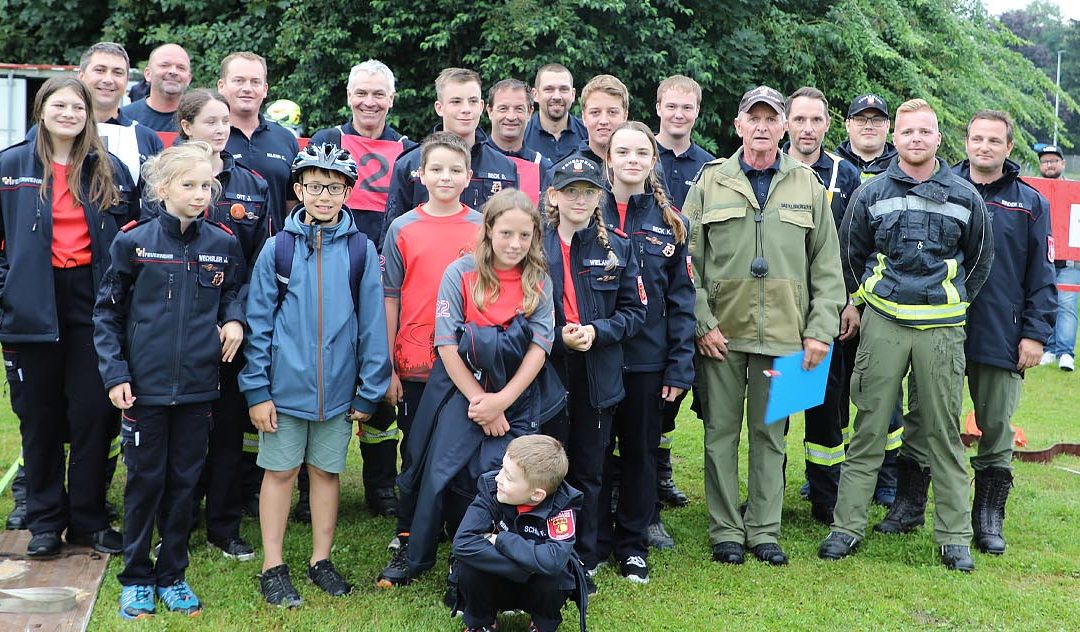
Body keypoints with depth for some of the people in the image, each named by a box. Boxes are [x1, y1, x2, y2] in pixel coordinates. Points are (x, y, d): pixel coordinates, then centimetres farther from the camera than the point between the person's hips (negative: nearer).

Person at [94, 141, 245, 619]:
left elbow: (234, 290, 18)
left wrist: (234, 317, -4)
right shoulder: (133, 242, -4)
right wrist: (114, 373, -6)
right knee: (145, 480, 7)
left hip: (198, 387, 2)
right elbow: (107, 312, 1)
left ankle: (173, 575, 26)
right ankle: (136, 578, 24)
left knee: (185, 482, 10)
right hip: (145, 386, -2)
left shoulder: (223, 244, 1)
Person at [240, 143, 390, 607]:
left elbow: (372, 324, -1)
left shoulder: (361, 250, -2)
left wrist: (368, 391, -2)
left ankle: (321, 560, 27)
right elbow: (258, 322, -2)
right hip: (285, 386, -1)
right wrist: (256, 389, -5)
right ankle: (273, 567, 20)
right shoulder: (277, 247, -3)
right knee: (280, 472, 8)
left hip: (338, 389, 1)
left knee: (326, 471, 13)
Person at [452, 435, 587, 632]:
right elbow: (463, 543, -33)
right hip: (497, 584, 1)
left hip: (537, 587, -1)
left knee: (555, 571, -33)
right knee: (468, 564, -29)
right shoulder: (490, 487, -21)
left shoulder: (563, 505, -24)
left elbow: (554, 560, -40)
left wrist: (500, 540, -31)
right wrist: (527, 565, -36)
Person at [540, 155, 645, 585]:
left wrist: (597, 331, -12)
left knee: (588, 471, 11)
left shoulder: (618, 247, 5)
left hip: (598, 376, 2)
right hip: (546, 373, -2)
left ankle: (584, 560, 23)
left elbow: (633, 312, 4)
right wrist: (557, 338, -15)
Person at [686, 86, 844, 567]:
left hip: (783, 334, 1)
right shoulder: (710, 182, 4)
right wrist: (702, 322, -7)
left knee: (770, 434, 8)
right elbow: (688, 261, 2)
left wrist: (820, 330, -1)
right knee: (721, 432, 5)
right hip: (720, 333, 0)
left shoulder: (808, 185, 7)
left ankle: (764, 531, 19)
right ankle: (726, 530, 16)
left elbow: (827, 267, 6)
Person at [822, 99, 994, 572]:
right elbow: (850, 254, 14)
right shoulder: (871, 194, 4)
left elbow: (980, 260, 16)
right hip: (883, 324, 0)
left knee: (944, 432, 5)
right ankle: (847, 527, 9)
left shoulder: (965, 196, 5)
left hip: (942, 328, 0)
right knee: (869, 430, 2)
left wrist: (952, 303, 14)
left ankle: (954, 537, 13)